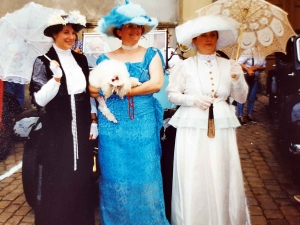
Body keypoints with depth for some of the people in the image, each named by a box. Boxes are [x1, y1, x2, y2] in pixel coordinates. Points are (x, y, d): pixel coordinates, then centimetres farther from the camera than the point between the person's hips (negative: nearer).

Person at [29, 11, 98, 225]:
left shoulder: (81, 59, 8)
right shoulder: (43, 61, -7)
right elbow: (40, 100, -14)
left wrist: (93, 121, 10)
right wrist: (56, 77, -27)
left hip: (81, 128, 5)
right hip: (57, 131, -4)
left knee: (82, 179, 13)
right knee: (58, 182, 5)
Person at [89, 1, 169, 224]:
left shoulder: (151, 54, 5)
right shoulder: (105, 59, 7)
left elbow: (157, 83, -10)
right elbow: (93, 89, 0)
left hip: (143, 126, -1)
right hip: (113, 127, 1)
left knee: (145, 176, 6)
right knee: (115, 177, 8)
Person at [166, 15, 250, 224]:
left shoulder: (229, 65, 5)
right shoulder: (184, 66, -3)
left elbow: (241, 98, 8)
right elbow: (172, 94, 1)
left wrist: (237, 80, -10)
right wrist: (193, 100, -14)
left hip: (222, 127, 2)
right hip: (192, 127, -2)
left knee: (222, 177, 7)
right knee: (192, 178, 1)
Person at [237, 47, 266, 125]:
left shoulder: (262, 55, 1)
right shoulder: (249, 52, -13)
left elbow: (264, 67, 9)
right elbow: (239, 62, -16)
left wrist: (257, 67, -12)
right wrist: (248, 69, -25)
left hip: (255, 78, 5)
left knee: (252, 98, 10)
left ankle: (249, 114, 22)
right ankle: (240, 116, 1)